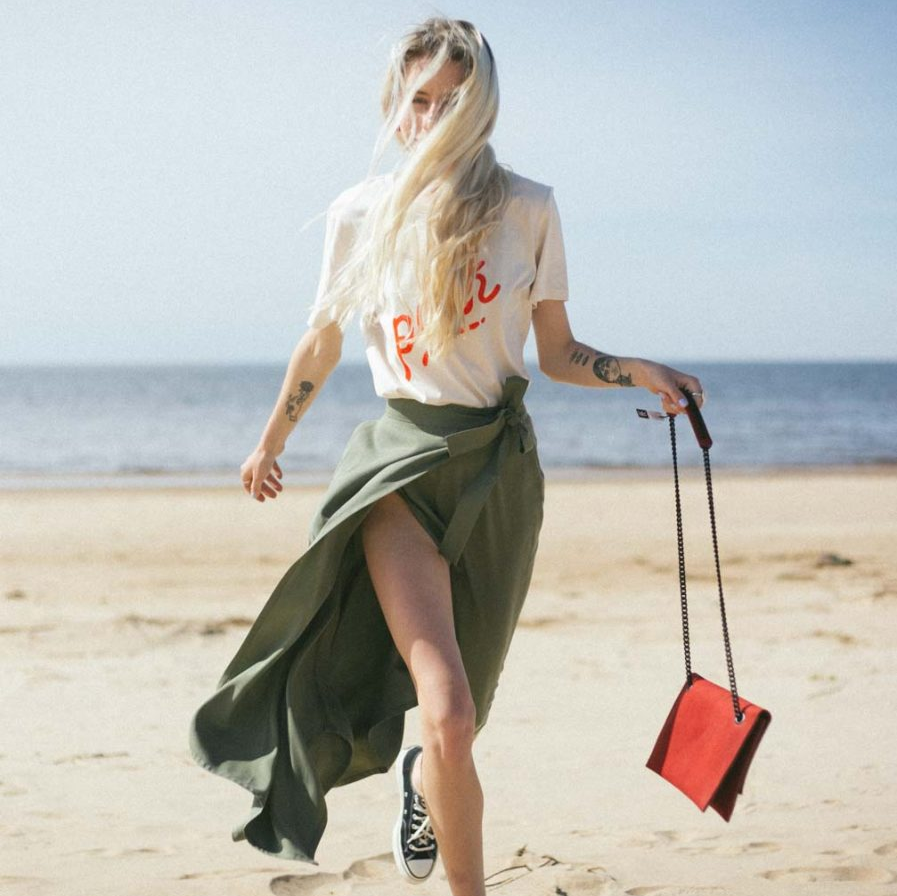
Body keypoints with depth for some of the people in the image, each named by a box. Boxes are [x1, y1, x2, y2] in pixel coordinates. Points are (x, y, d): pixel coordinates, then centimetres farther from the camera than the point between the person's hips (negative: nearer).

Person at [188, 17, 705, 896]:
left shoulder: (526, 208, 1)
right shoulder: (361, 213, 1)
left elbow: (558, 353, 8)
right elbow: (320, 345, 17)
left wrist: (641, 372, -11)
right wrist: (270, 442, 28)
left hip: (500, 463, 2)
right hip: (405, 458, -2)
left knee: (462, 709, 14)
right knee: (448, 711, -20)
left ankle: (421, 777, 50)